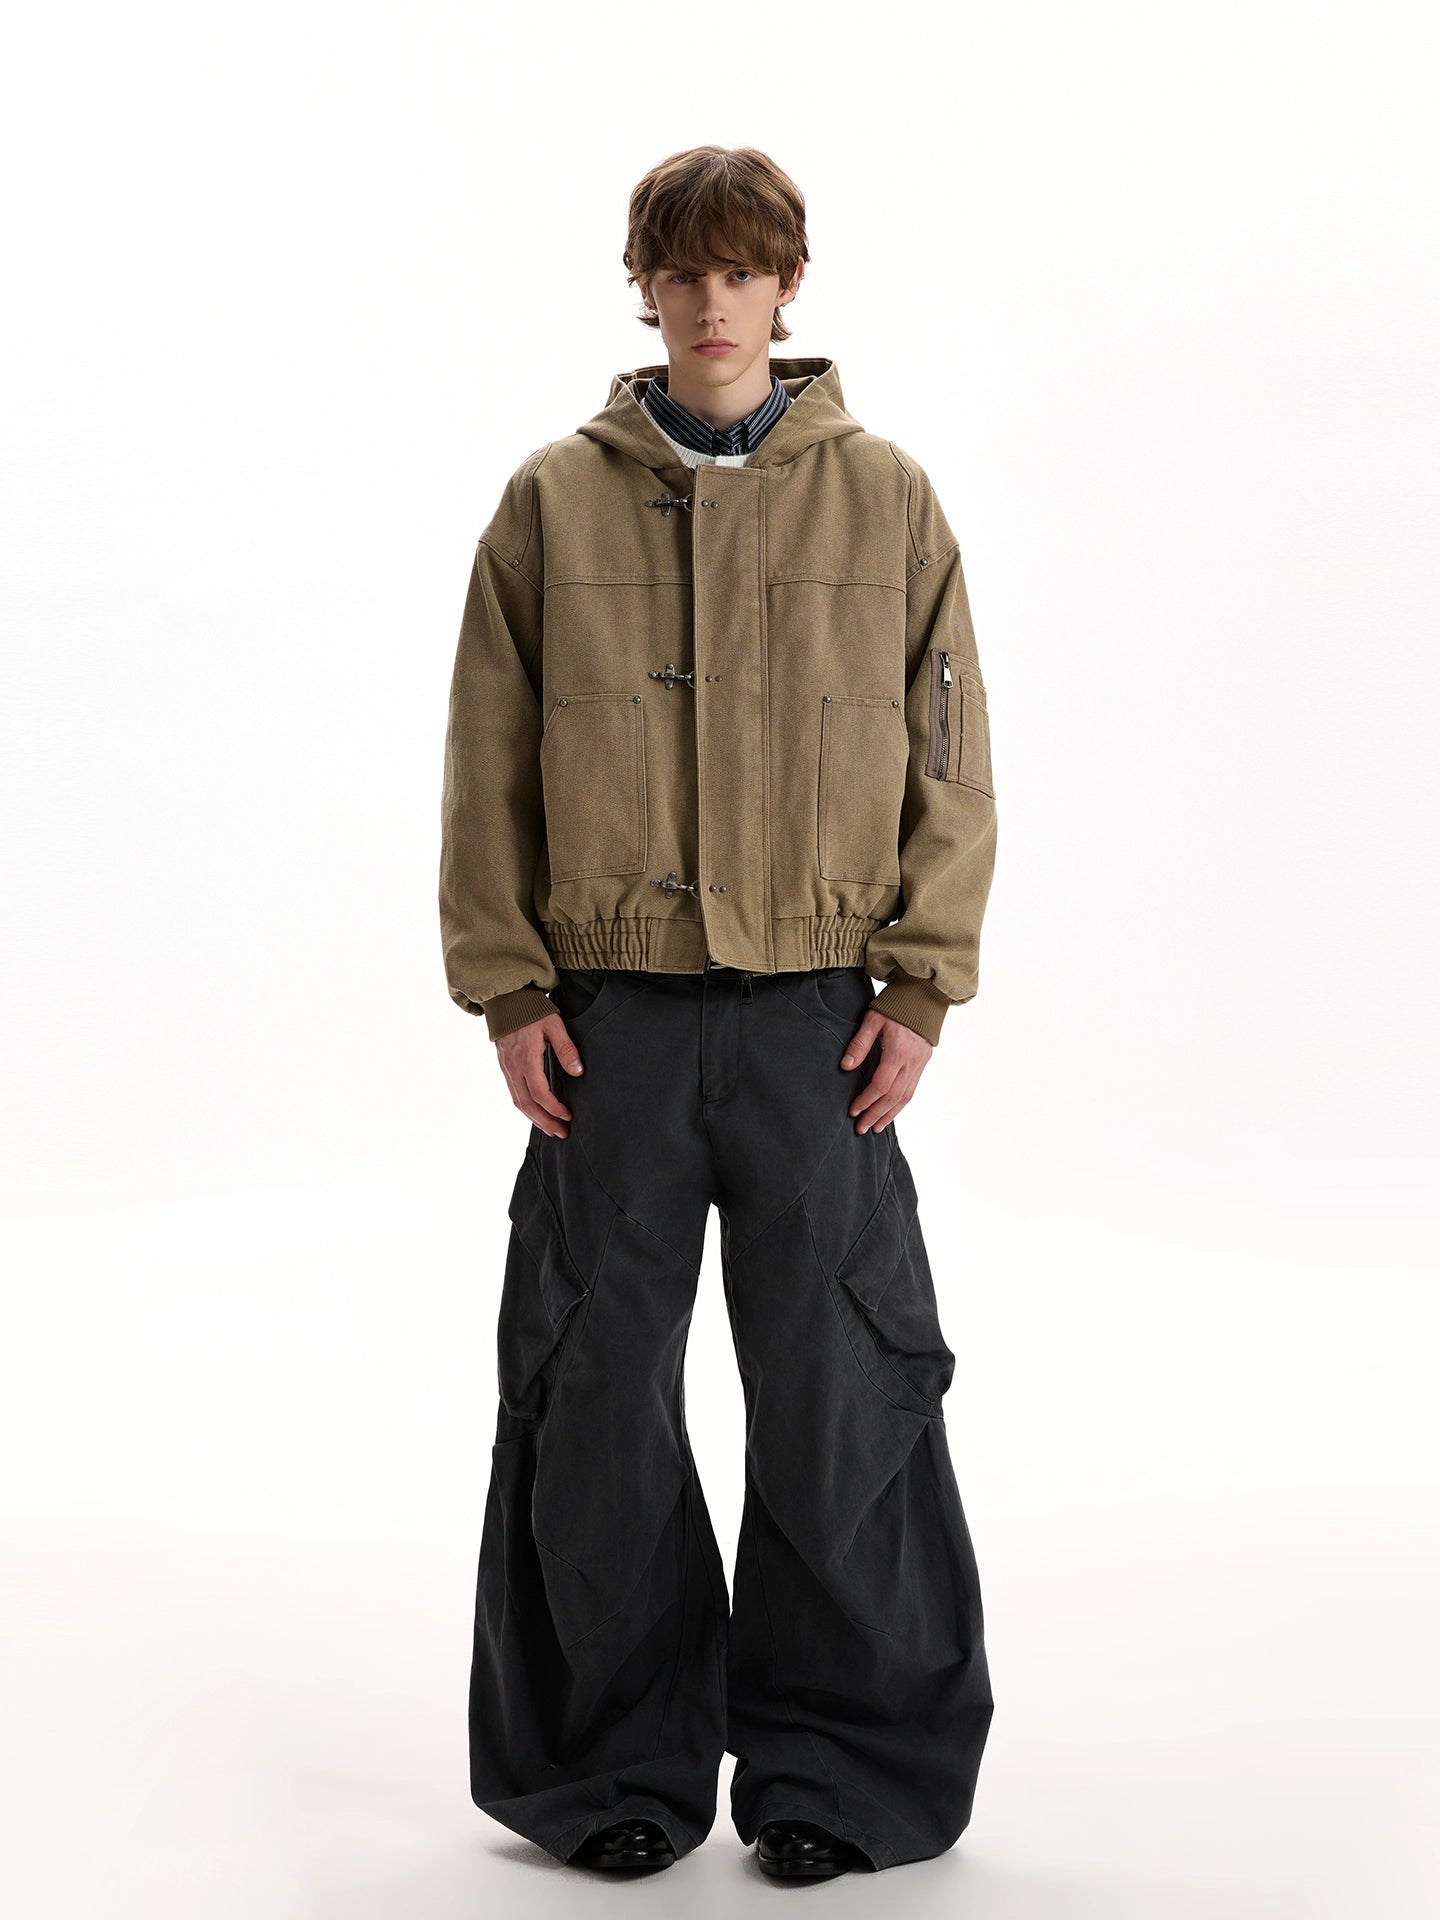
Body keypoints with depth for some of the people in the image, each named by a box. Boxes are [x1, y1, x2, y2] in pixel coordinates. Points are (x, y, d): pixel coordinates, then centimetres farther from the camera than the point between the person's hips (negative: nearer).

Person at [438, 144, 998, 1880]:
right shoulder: (553, 501, 6)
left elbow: (950, 759, 5)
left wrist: (920, 984, -2)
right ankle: (621, 1767, 22)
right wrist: (508, 989, -1)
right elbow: (488, 768, 6)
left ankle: (842, 1766, 19)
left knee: (842, 1390, 2)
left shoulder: (884, 498, 5)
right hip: (608, 1019, 1)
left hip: (818, 1017, -1)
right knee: (597, 1397, 6)